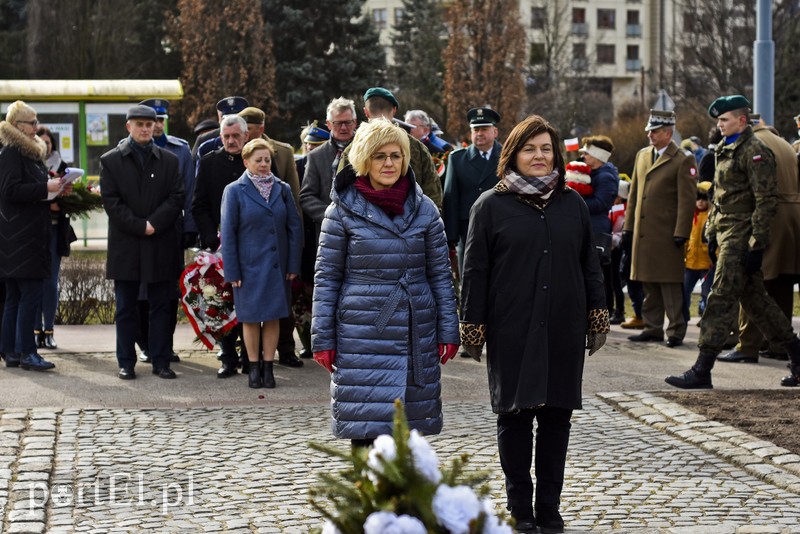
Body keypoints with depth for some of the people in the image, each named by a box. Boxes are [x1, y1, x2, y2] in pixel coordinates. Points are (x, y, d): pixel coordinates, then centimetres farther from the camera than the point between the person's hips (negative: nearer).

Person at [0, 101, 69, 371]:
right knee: (30, 293, -10)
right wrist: (46, 187, -19)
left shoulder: (29, 152, 18)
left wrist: (55, 189, 9)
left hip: (29, 235, 10)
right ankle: (26, 352, -7)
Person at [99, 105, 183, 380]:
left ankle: (161, 362, 9)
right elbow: (111, 201, -3)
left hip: (162, 244, 1)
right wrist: (139, 227, -12)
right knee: (126, 308, 4)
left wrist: (153, 224, -13)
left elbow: (176, 198, 2)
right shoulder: (110, 161, 5)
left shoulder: (169, 160, 10)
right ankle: (126, 363, 9)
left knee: (161, 307, 4)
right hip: (125, 244, -1)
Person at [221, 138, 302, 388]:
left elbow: (294, 227, 6)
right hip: (249, 265, -2)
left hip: (277, 264, 2)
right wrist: (231, 271, -7)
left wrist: (293, 265, 0)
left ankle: (268, 367, 13)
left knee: (273, 316, 5)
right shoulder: (234, 191, -2)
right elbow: (228, 233, -3)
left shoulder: (282, 189, 5)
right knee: (251, 317, 4)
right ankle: (254, 367, 15)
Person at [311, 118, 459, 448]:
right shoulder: (343, 210, -1)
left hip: (415, 333, 2)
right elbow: (326, 277, 2)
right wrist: (322, 339, -1)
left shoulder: (424, 209, 6)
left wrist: (448, 331, 6)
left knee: (406, 427, 6)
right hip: (362, 332, -2)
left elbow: (440, 273, 10)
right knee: (364, 427, -4)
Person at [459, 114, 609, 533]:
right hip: (512, 331, -3)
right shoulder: (491, 205, 0)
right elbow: (475, 271, 0)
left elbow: (589, 264, 14)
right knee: (515, 415, 1)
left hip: (563, 329, 3)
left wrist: (597, 315, 8)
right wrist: (473, 326, -4)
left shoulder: (572, 204, 11)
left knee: (557, 416, 5)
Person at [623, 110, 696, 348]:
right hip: (643, 233, 6)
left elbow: (687, 200, -9)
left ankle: (676, 331, 1)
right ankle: (653, 328, 16)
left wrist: (681, 233, -14)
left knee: (670, 284, -4)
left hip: (666, 234, -6)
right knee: (649, 284, 10)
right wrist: (629, 226, 15)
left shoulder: (683, 161, -6)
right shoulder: (642, 156, 15)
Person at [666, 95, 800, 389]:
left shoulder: (754, 151, -13)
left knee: (721, 299, -9)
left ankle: (702, 371, -8)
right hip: (727, 233, 10)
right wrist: (712, 233, 19)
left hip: (741, 236, -10)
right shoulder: (726, 149, 17)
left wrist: (756, 245, -19)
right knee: (755, 299, 14)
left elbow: (766, 200, -16)